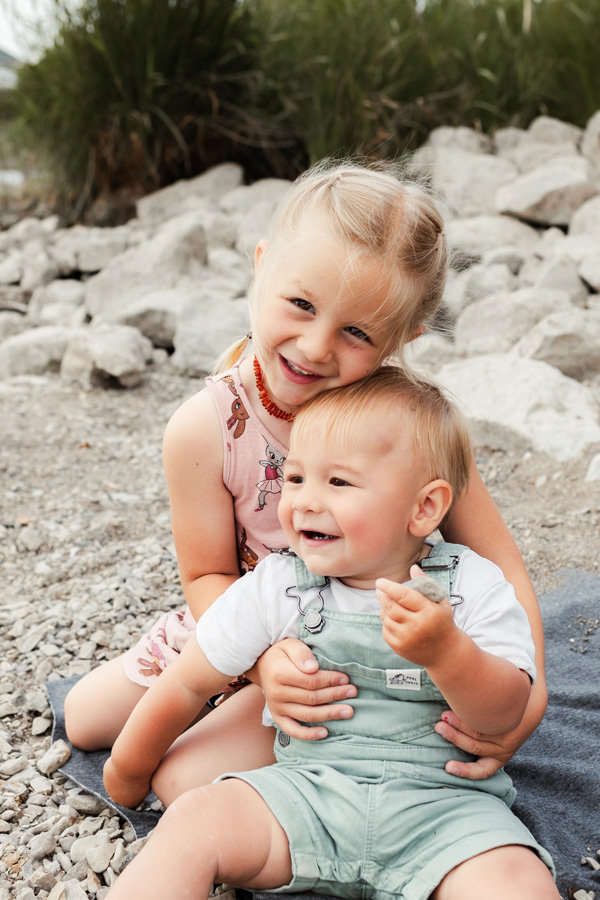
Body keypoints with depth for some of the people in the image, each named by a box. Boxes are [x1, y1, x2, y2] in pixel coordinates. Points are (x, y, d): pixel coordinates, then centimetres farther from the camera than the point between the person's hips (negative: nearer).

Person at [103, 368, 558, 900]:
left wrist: (445, 650, -29)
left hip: (444, 803, -1)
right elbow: (189, 683, 9)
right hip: (307, 788, 2)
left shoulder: (473, 586, -4)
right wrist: (129, 768, 20)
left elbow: (506, 715, -9)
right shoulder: (276, 587, -1)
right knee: (194, 820, -22)